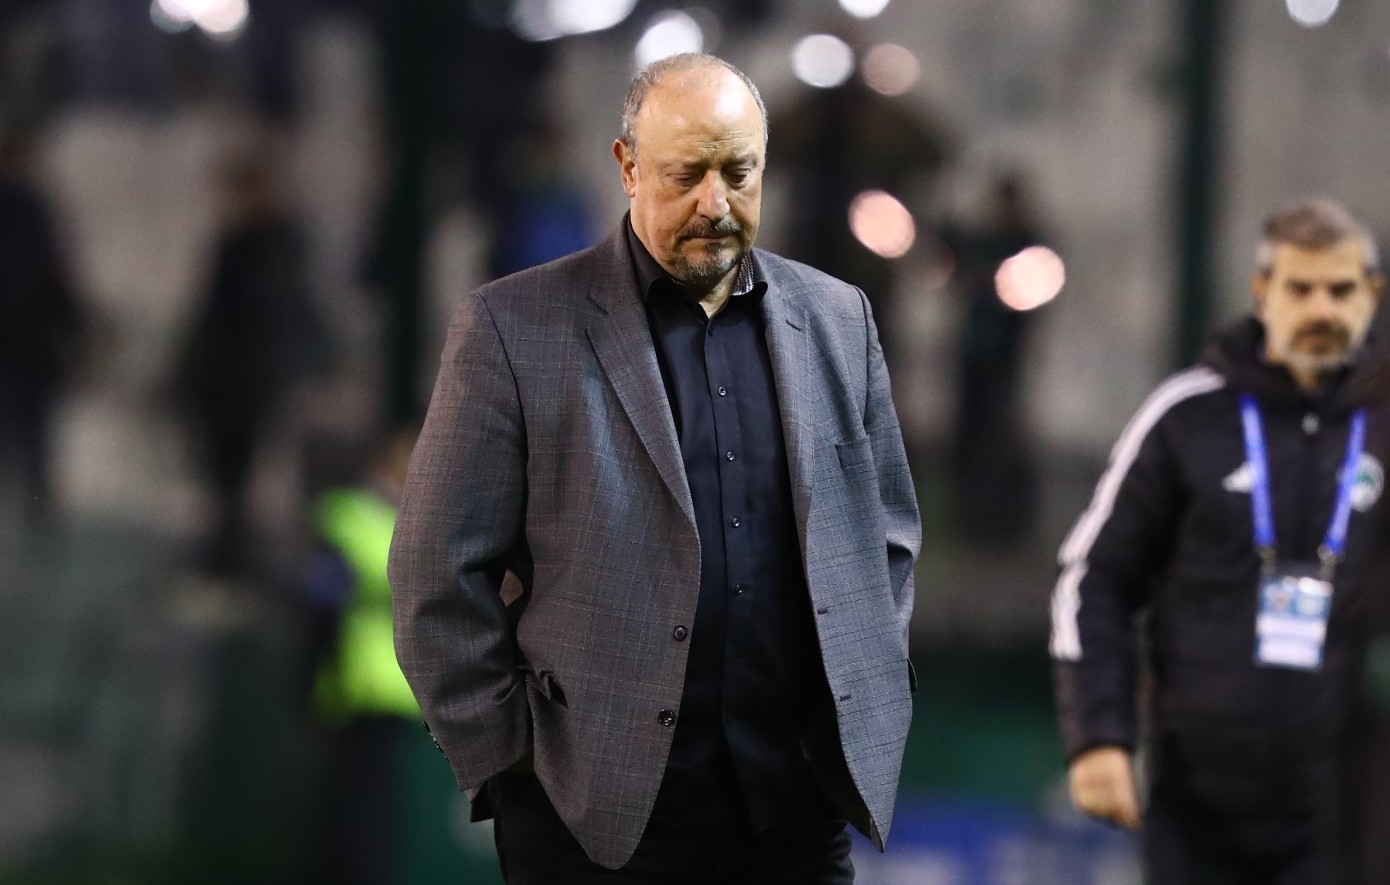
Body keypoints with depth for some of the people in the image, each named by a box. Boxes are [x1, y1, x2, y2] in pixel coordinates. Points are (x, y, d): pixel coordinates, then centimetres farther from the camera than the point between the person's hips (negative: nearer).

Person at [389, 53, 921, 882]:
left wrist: (871, 716, 9)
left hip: (799, 812, 4)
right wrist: (506, 751, -6)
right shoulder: (515, 326, -3)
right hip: (598, 817, -3)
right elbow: (442, 570, -3)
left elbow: (887, 532, 17)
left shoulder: (837, 319, 10)